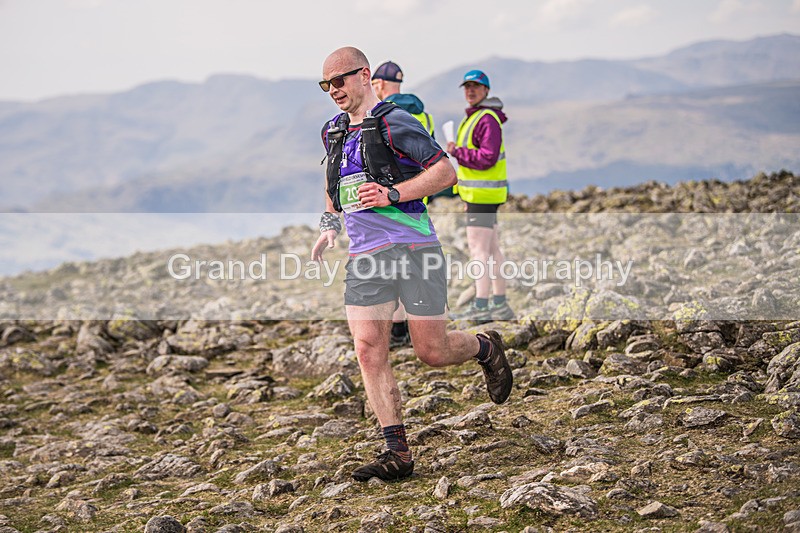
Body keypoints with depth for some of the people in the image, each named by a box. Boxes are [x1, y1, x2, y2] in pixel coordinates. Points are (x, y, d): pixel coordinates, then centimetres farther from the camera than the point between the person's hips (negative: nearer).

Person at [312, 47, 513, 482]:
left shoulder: (394, 122, -5)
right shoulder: (333, 131, 18)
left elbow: (445, 172, -8)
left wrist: (392, 194, -19)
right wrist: (329, 224, 21)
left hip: (412, 248, -6)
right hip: (363, 256, 6)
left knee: (431, 352, -4)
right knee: (368, 350, -7)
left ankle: (485, 348, 31)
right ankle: (397, 453, -3)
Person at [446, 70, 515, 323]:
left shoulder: (488, 119, -14)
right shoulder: (474, 117, 18)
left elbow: (488, 158, -22)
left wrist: (457, 152, -16)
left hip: (484, 193, -11)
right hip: (480, 193, 11)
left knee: (479, 248, -10)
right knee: (491, 249, 11)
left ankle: (480, 307, -9)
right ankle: (500, 305, 16)